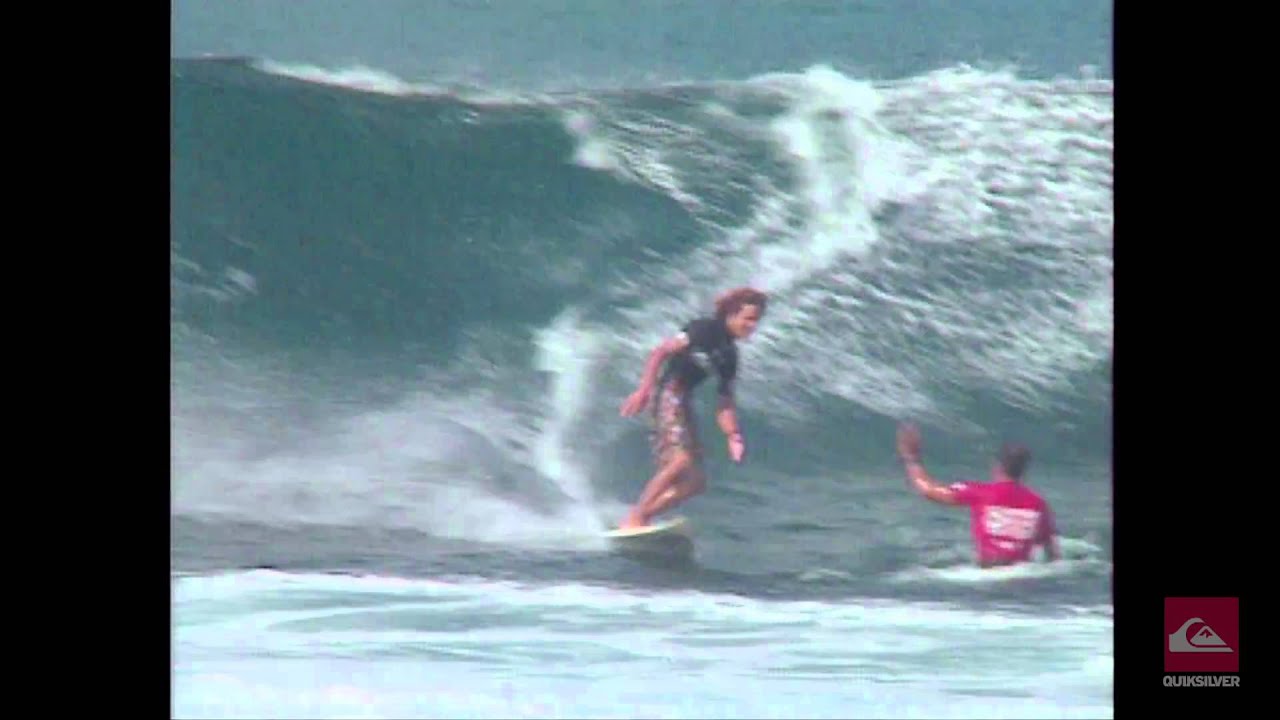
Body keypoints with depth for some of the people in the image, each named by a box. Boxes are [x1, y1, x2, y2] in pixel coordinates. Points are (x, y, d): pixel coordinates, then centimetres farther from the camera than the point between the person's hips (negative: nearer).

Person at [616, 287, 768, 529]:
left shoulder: (729, 356, 15)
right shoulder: (705, 329, -7)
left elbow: (725, 403, 15)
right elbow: (660, 352, -12)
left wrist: (733, 436, -1)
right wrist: (644, 389, -21)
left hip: (683, 403, 9)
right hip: (666, 395, -9)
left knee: (695, 482, 3)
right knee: (681, 459, -25)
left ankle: (641, 518, 6)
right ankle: (634, 518, -20)